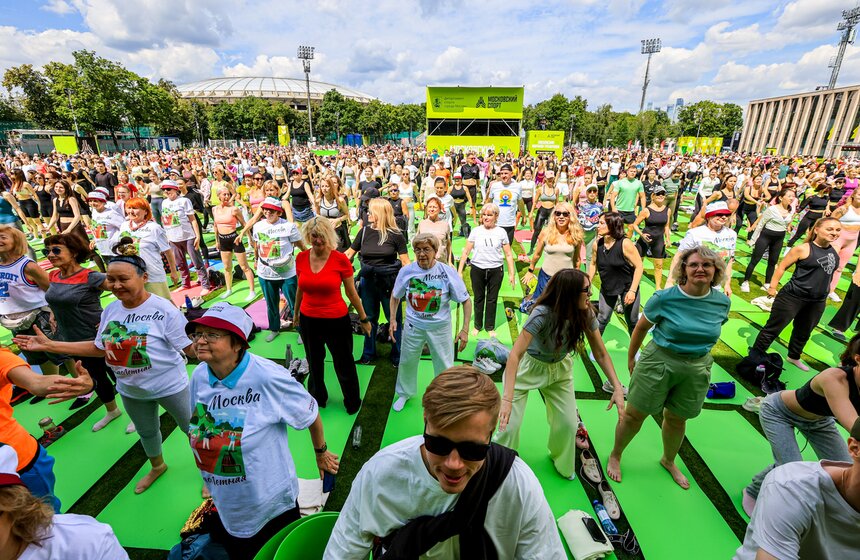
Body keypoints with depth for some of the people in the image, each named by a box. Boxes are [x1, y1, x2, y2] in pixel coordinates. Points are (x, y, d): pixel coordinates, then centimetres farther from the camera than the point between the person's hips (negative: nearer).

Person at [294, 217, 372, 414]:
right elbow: (300, 288, 9)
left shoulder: (340, 259, -16)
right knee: (314, 363, 24)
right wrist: (295, 312, 20)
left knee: (344, 365, 13)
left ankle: (353, 401, 40)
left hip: (336, 320, -3)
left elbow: (351, 292, -8)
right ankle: (317, 398, 50)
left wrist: (364, 318, -2)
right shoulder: (301, 258, -6)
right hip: (308, 320, 4)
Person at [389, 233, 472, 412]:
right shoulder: (406, 271, -11)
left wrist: (465, 329, -14)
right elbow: (395, 296, 6)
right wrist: (392, 320, -1)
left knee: (445, 367, 10)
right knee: (407, 362, 18)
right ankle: (404, 393, 47)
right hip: (413, 326, 2)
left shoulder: (448, 272, -17)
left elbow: (466, 301, -10)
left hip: (440, 327, -1)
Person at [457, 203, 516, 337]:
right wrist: (459, 271, -2)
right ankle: (477, 325, 30)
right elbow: (466, 252, 1)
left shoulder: (501, 232, -2)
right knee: (478, 298, 13)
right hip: (477, 269, 0)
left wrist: (512, 273, -1)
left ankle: (490, 326, 28)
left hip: (496, 270, 0)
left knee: (492, 299, 11)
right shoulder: (476, 231, -2)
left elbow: (508, 255, 2)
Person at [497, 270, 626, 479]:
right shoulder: (543, 314, -36)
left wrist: (617, 387, -18)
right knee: (509, 424, -8)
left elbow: (601, 354, -8)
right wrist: (507, 398, -48)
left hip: (560, 369, 5)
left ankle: (561, 462, 40)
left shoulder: (586, 314, -19)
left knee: (568, 424, 7)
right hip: (529, 367, -4)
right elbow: (515, 355, -41)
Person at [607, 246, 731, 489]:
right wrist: (631, 359, 2)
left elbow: (711, 331, 12)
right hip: (658, 362, -3)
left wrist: (698, 353, 14)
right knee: (634, 415, 5)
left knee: (677, 419, 20)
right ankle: (615, 456, 30)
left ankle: (668, 460, 48)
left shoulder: (722, 302, -6)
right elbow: (641, 327, -5)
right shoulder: (665, 298, -17)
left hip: (697, 369, 3)